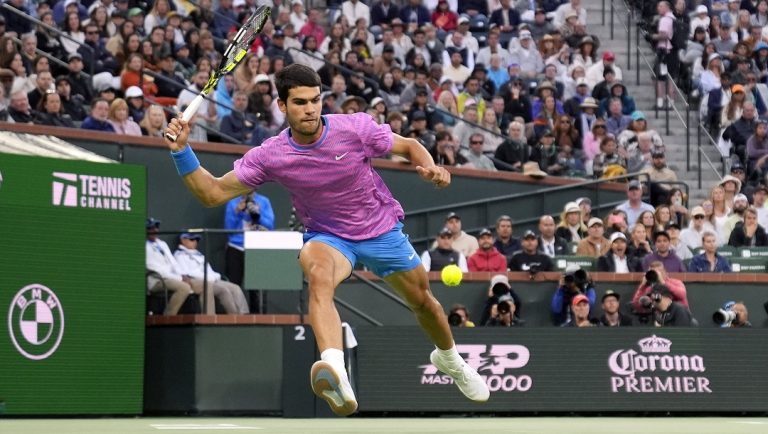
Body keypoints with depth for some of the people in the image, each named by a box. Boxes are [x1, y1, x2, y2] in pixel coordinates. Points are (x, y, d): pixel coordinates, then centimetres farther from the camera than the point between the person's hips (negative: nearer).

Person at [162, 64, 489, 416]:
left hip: (382, 230, 2)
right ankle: (336, 375, -63)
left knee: (422, 300, 14)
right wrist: (182, 152, -27)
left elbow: (409, 146, -4)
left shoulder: (355, 128, -19)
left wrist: (430, 168, -25)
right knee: (319, 275, -37)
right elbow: (212, 193, -13)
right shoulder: (270, 156, -17)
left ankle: (449, 359, 52)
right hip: (327, 237, -2)